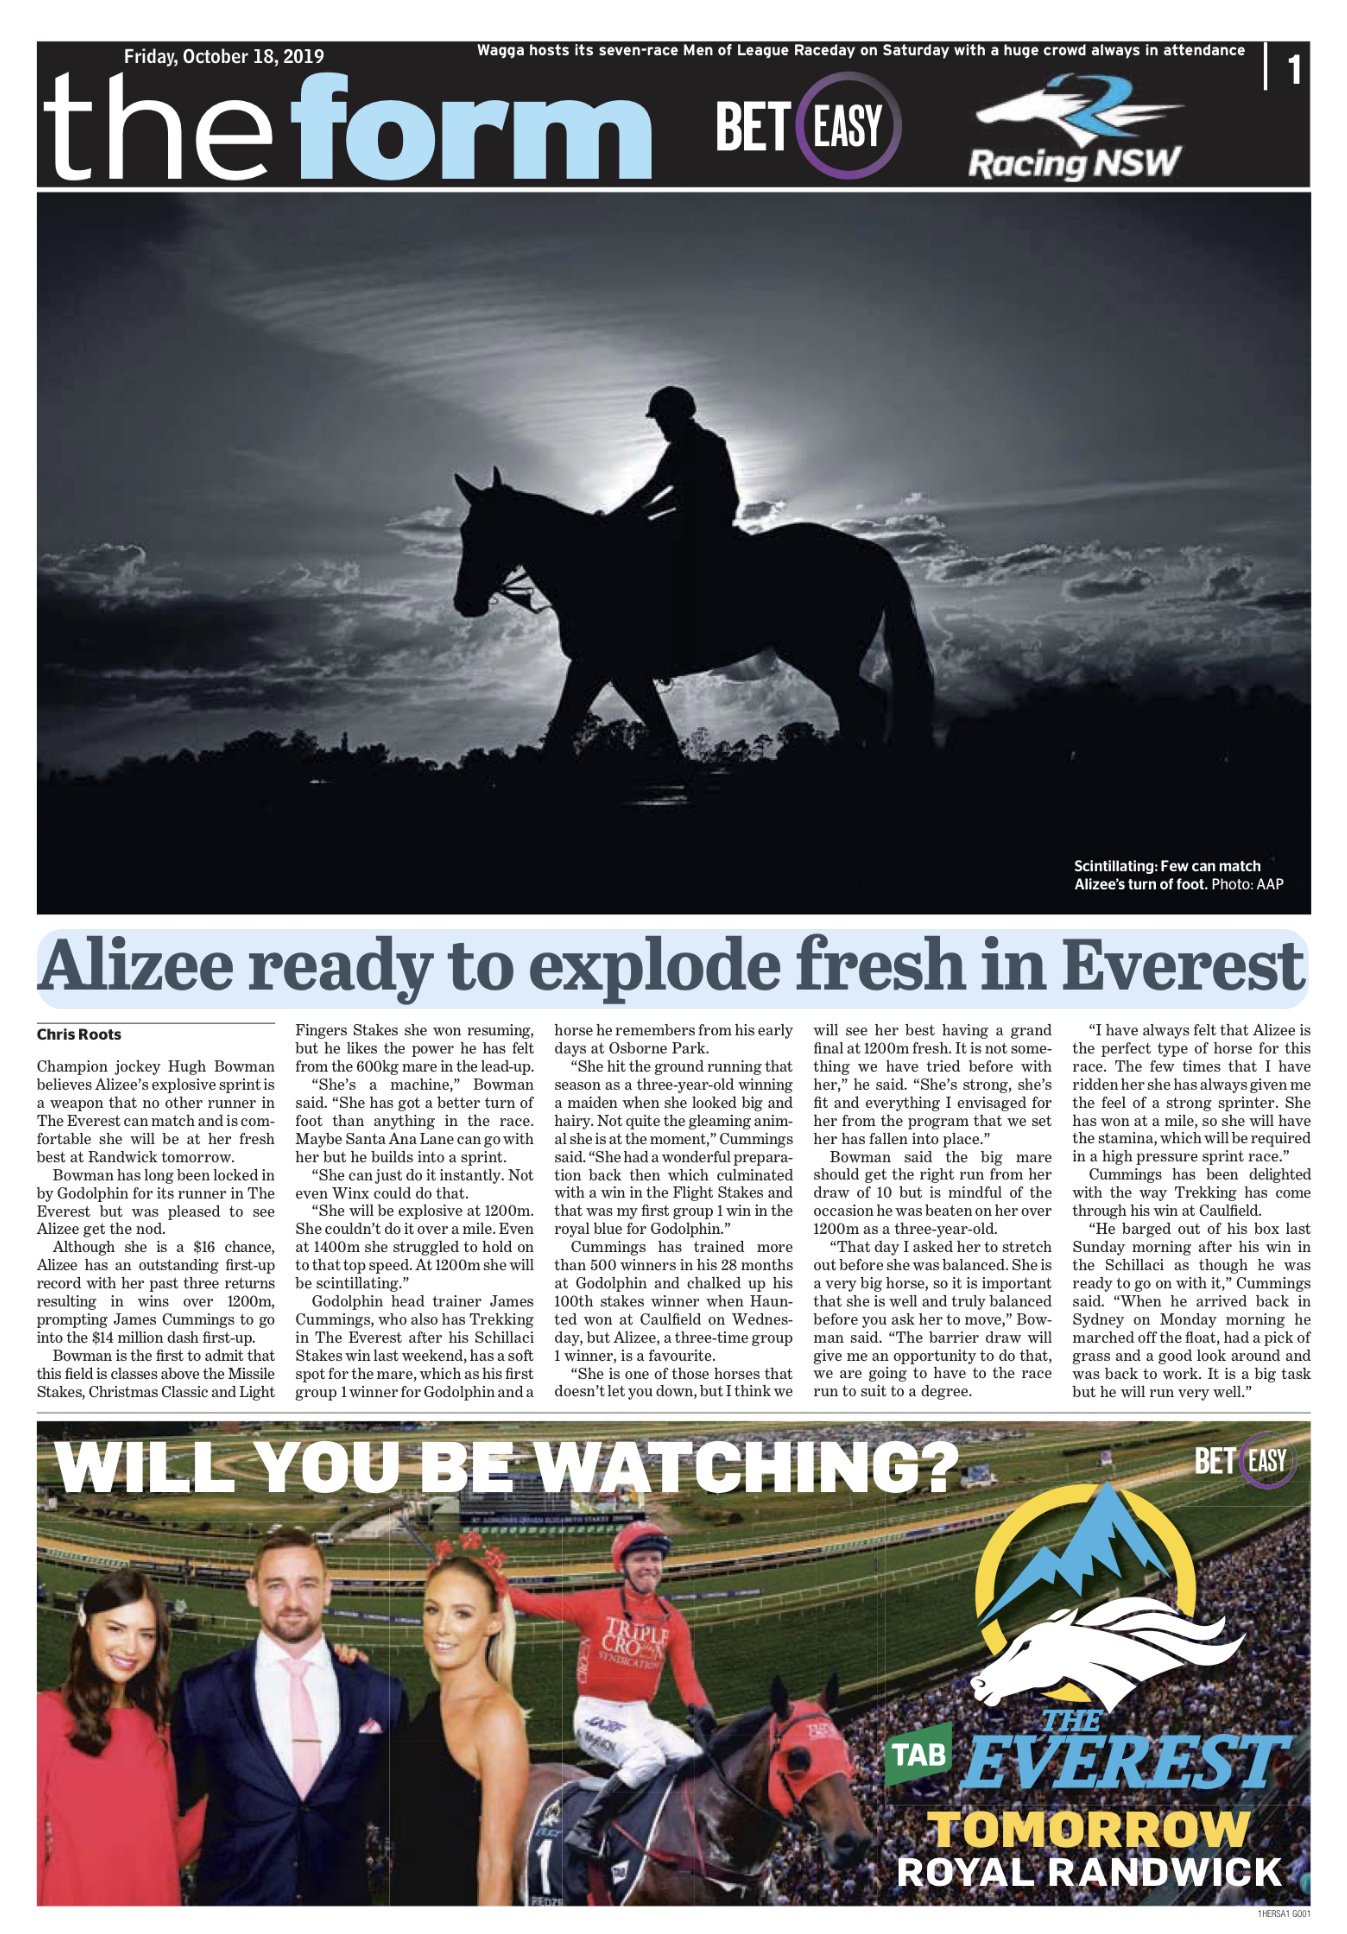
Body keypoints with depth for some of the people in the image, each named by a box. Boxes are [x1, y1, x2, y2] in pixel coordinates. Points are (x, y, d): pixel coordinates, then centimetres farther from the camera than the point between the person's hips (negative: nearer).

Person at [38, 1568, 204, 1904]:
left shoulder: (155, 1729, 7)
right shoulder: (46, 1714, -10)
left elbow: (168, 1849, 5)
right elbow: (30, 1839, -13)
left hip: (154, 1898, 5)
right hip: (70, 1899, -5)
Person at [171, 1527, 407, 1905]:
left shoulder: (382, 1693, -3)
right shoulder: (202, 1691, -5)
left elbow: (389, 1805, 8)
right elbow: (182, 1801, 3)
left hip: (341, 1900, 1)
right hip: (235, 1899, -1)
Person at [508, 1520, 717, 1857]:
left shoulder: (673, 1620, 6)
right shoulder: (597, 1604, -4)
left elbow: (686, 1675, -2)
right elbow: (535, 1603, -10)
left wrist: (700, 1710, -23)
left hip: (639, 1715, 5)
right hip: (596, 1714, -5)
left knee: (696, 1759, -17)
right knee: (647, 1757, -31)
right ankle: (586, 1830, -22)